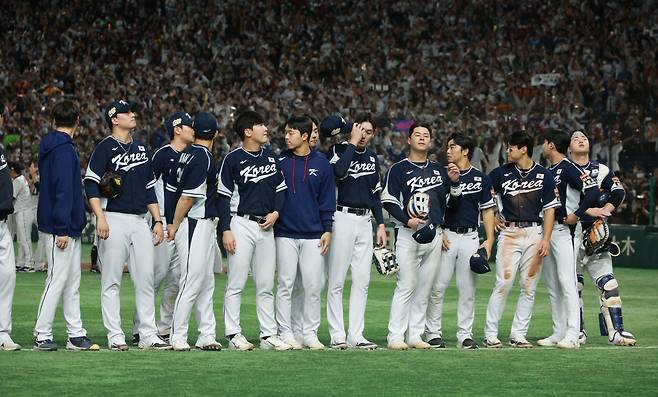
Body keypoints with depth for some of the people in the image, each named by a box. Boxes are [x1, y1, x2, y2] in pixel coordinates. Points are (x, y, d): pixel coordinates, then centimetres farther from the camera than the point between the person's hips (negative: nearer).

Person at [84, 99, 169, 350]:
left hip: (140, 221, 6)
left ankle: (148, 335, 5)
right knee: (111, 281, -3)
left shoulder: (140, 148, 19)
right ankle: (115, 336, 0)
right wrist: (100, 217, -19)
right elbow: (91, 183, -8)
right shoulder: (106, 148, -1)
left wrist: (157, 220, 14)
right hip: (114, 221, -6)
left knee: (145, 280, 2)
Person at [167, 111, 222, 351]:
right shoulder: (203, 158, -15)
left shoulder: (188, 154, 12)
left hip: (206, 225, 10)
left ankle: (207, 335, 14)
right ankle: (178, 336, -5)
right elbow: (187, 196, -17)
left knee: (206, 282, 11)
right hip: (195, 225, -10)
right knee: (192, 281, -8)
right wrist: (175, 226, -9)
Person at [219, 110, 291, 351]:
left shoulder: (271, 157, 11)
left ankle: (268, 335, 11)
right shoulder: (233, 159, -4)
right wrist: (226, 230, -10)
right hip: (242, 225, -5)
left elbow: (281, 189, 17)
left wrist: (276, 212, -1)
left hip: (266, 226, 5)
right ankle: (234, 334, 1)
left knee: (266, 286, 7)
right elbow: (224, 196, -5)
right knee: (236, 284, -3)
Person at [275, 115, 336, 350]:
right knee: (285, 284, 0)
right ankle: (286, 333, 6)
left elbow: (327, 200, 7)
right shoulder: (279, 162, 4)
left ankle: (310, 333, 8)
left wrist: (327, 230, 1)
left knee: (313, 286, 0)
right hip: (285, 233, 0)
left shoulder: (321, 164, 6)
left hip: (313, 235, 0)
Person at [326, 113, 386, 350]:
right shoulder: (340, 150, -4)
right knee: (337, 281, -4)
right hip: (343, 218, -6)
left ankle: (356, 335, 8)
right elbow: (339, 171, -26)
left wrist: (381, 224, 13)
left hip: (365, 221, 6)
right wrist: (352, 143, -17)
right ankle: (337, 335, -2)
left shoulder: (372, 157, 15)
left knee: (362, 281, 5)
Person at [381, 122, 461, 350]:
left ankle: (416, 335, 10)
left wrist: (454, 182, 1)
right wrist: (407, 220, -16)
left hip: (434, 234, 5)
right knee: (407, 285, -10)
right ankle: (396, 336, -9)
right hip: (408, 234, -5)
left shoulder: (439, 171, 17)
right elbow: (388, 201, -3)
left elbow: (453, 202, 18)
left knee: (425, 287, 5)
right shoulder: (399, 169, 2)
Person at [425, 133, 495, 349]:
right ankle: (433, 333, 3)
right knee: (438, 286, -5)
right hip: (446, 236, -1)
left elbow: (487, 210, 10)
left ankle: (465, 335, 9)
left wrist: (489, 240, 2)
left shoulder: (481, 178, 7)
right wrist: (438, 233, -7)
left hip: (471, 237, 1)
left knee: (468, 289, 3)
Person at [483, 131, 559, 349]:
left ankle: (518, 334, 8)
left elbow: (549, 209, 4)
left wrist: (546, 239, -4)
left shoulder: (544, 175, 5)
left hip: (535, 233, 1)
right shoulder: (501, 173, 5)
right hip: (509, 231, -1)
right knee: (503, 283, -11)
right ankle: (490, 334, -7)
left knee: (529, 287, 2)